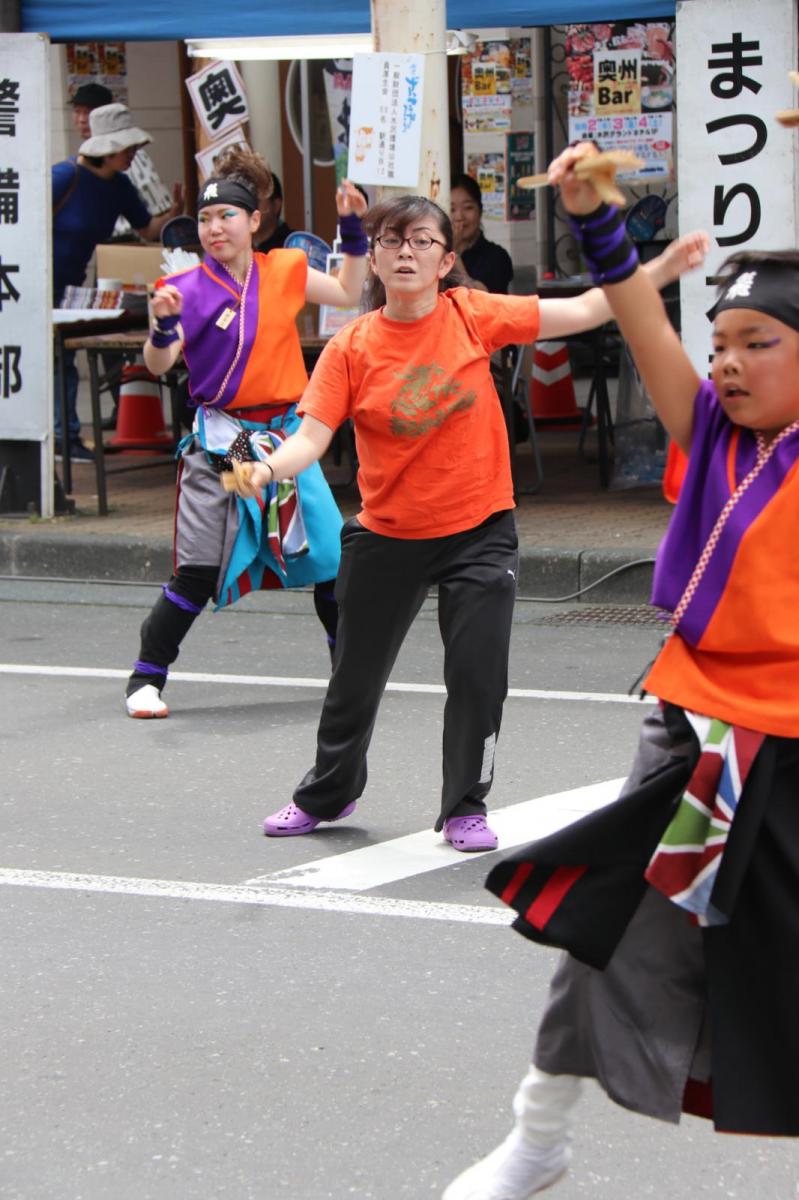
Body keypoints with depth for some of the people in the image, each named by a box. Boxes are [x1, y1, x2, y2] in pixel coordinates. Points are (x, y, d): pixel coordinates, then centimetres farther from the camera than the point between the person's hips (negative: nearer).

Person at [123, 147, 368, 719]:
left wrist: (354, 231, 10)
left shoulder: (285, 271, 5)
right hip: (220, 442, -4)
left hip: (285, 434, 4)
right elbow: (159, 363, -12)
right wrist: (164, 324, -32)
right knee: (198, 575, -9)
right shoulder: (189, 288, -6)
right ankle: (146, 680, 2)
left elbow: (349, 293, 20)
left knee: (329, 557, 9)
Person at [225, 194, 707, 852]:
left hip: (479, 531, -1)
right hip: (387, 536, 1)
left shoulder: (472, 315, -8)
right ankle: (328, 793, 40)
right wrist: (266, 469, -35)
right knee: (356, 676, 14)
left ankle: (465, 807, 16)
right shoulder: (351, 348, -9)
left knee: (479, 674, -7)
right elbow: (313, 435, -15)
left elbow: (582, 312, -6)